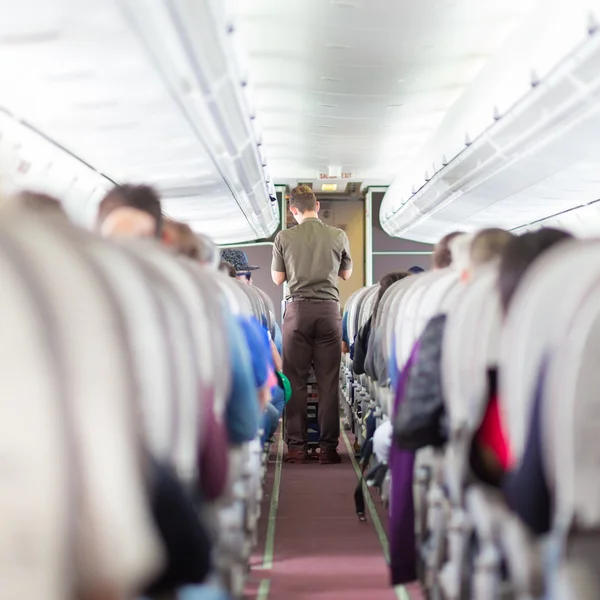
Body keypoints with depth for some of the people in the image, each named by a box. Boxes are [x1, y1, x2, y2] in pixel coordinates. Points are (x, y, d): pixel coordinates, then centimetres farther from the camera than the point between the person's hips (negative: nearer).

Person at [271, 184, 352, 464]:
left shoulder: (284, 237, -2)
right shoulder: (339, 236, 0)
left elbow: (277, 278, 6)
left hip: (298, 309, -1)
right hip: (329, 309, 1)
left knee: (295, 380, 5)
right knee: (328, 381, 3)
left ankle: (297, 447, 5)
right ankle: (328, 448, 5)